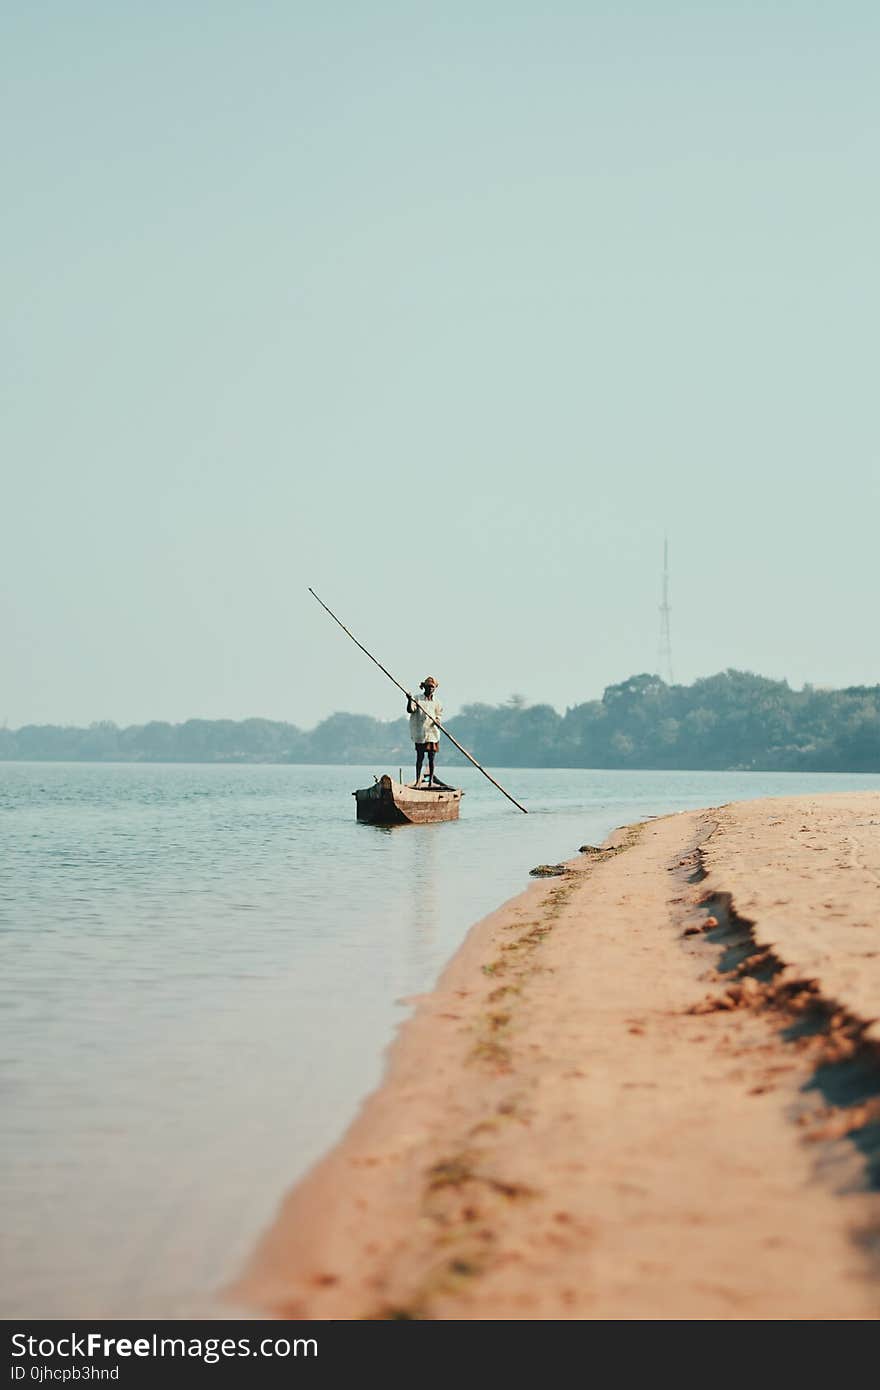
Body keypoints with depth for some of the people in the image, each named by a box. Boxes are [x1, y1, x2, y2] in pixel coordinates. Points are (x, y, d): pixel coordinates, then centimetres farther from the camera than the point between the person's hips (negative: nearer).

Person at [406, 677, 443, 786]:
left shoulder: (436, 702, 9)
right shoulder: (418, 699, 1)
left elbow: (438, 717, 10)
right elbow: (410, 710, -12)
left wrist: (437, 721, -13)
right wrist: (409, 700, -30)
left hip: (432, 733, 2)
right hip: (420, 733, -2)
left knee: (431, 758, 3)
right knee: (420, 757, -1)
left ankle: (431, 780, 8)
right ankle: (418, 780, 4)